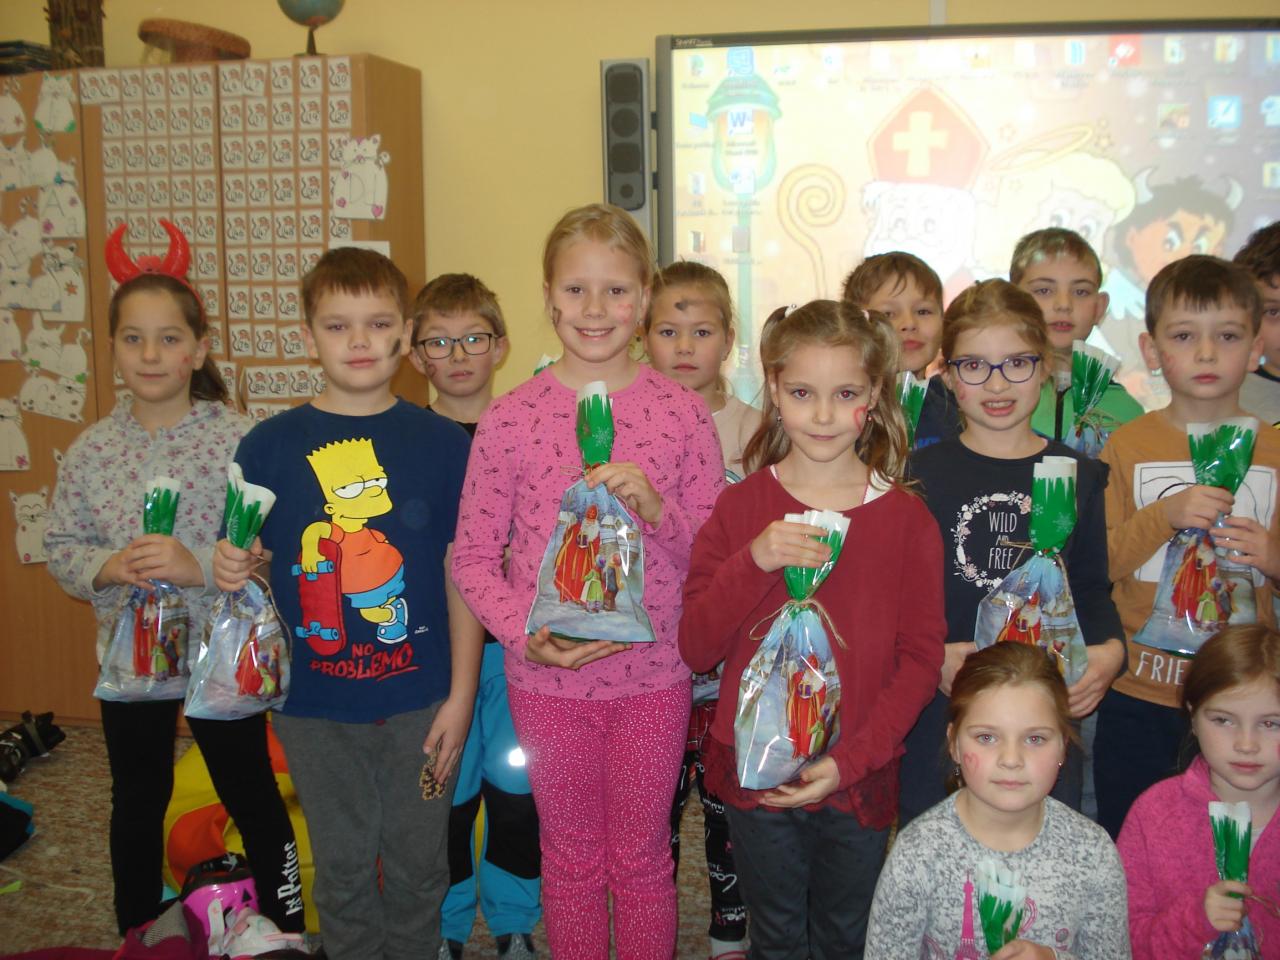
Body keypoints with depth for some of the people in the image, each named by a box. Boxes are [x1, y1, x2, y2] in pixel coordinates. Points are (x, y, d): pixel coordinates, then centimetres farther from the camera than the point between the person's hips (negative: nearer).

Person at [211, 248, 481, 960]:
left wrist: (461, 695, -3)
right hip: (317, 707, 0)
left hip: (421, 700, 0)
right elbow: (249, 558, 6)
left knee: (418, 862, 14)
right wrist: (231, 568, -18)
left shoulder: (442, 442, -3)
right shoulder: (269, 446, -3)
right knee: (343, 869, 15)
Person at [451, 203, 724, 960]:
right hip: (546, 678, 0)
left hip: (653, 675, 0)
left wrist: (658, 508, -20)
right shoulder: (510, 418, -6)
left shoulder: (682, 412, -5)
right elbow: (472, 555, -1)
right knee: (572, 858, 18)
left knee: (641, 859, 16)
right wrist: (524, 629, -16)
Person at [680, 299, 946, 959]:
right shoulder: (740, 508, -2)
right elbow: (695, 647, -5)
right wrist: (754, 562, -21)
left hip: (859, 781, 0)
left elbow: (921, 656, -5)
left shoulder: (905, 518, -4)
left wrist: (852, 759, -15)